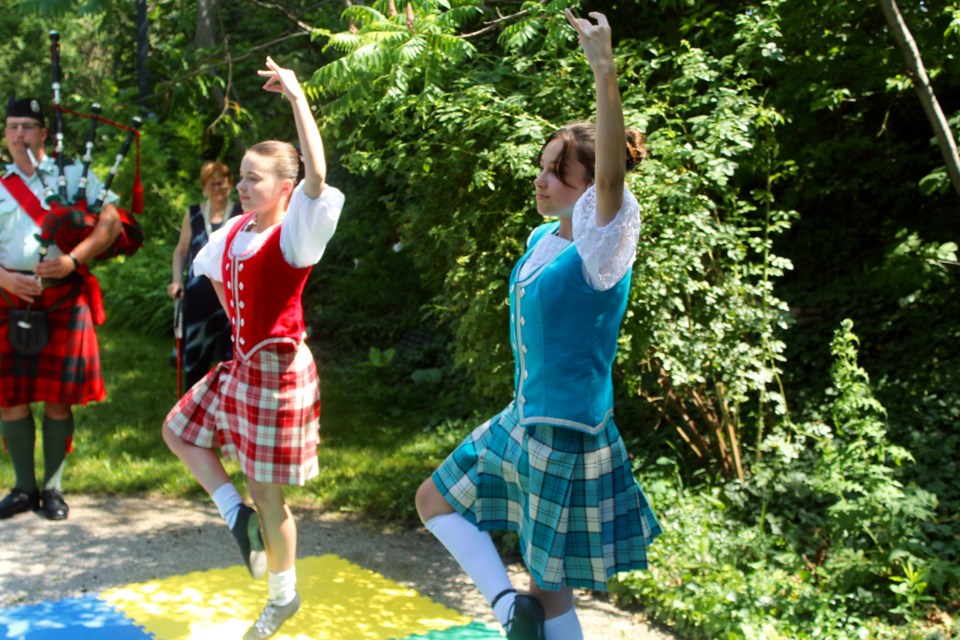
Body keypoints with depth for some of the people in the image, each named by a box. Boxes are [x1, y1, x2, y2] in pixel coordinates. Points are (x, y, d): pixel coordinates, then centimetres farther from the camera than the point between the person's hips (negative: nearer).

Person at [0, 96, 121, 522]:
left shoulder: (73, 174, 6)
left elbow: (112, 222, -4)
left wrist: (73, 259, -16)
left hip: (63, 299, -2)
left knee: (58, 398, 2)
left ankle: (52, 488, 15)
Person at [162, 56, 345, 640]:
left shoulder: (294, 234, -18)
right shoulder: (235, 231, 4)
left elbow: (317, 174, -36)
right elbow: (217, 274, 26)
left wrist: (296, 94, -33)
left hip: (278, 370, -8)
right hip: (242, 363, 8)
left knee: (267, 493, 3)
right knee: (179, 431, 19)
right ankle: (236, 514, 20)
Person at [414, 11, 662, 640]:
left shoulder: (602, 247, -18)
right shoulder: (541, 240, 6)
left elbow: (613, 172, -38)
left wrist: (605, 72, -47)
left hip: (567, 433, -9)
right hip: (522, 421, 9)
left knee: (552, 583, 2)